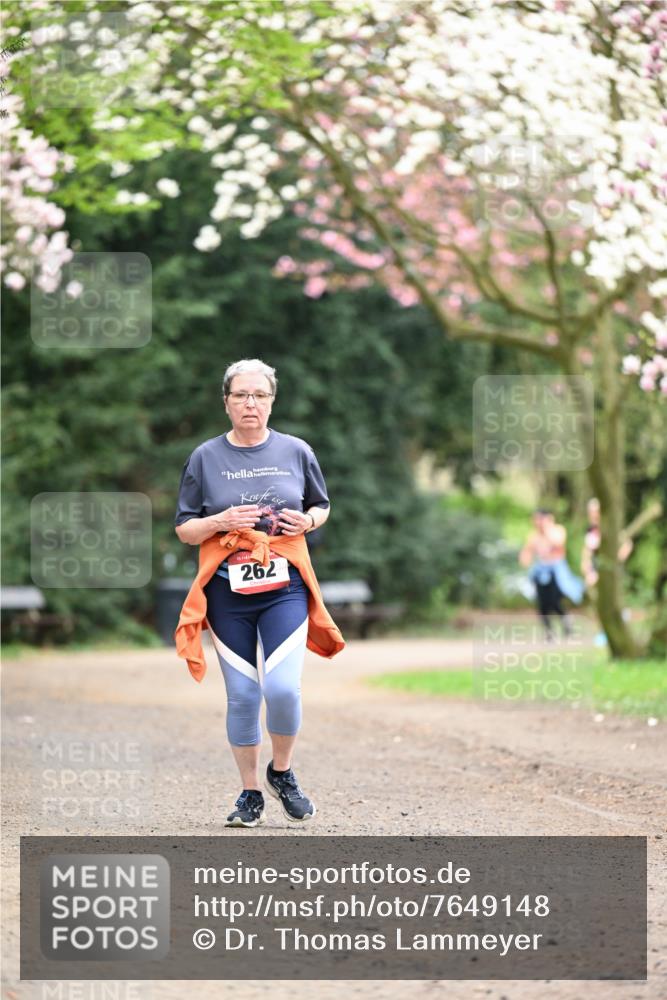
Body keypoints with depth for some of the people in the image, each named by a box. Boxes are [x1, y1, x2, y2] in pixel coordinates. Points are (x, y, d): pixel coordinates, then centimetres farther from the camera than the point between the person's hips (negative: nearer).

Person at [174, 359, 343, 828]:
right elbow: (184, 528, 6)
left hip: (284, 587, 0)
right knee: (242, 696, 2)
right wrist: (220, 522, -13)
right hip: (226, 591, 0)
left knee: (283, 688, -14)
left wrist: (309, 521, -4)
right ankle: (250, 794, 17)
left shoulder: (296, 451, 6)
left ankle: (282, 772, 12)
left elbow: (321, 506, 19)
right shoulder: (205, 457, 4)